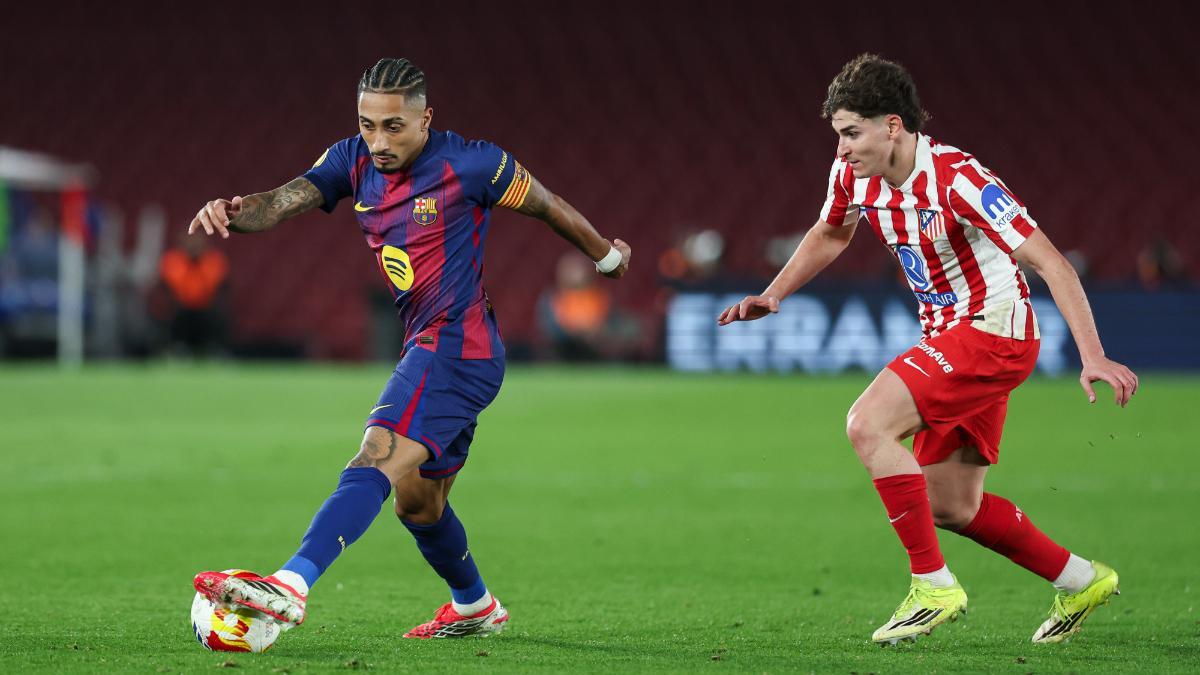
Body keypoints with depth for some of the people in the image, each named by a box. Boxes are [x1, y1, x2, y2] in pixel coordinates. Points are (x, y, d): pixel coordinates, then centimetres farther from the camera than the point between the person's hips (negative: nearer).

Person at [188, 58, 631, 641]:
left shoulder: (468, 165, -12)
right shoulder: (352, 162, 4)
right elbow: (283, 202, -11)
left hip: (455, 347, -8)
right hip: (428, 349, 8)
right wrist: (234, 212, -34)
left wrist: (605, 255, 19)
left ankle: (290, 586, -42)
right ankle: (475, 607, 44)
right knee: (417, 503, 20)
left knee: (376, 462, -26)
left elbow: (546, 205, 4)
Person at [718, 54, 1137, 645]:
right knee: (951, 506, 10)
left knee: (868, 423, -24)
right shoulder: (854, 175, -2)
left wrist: (1093, 358, -33)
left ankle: (932, 586, -17)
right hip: (948, 334, 9)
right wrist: (773, 295, 11)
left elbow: (1050, 263, -26)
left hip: (993, 328, -9)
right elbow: (829, 235, 23)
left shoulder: (957, 178, -24)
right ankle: (1080, 581, 28)